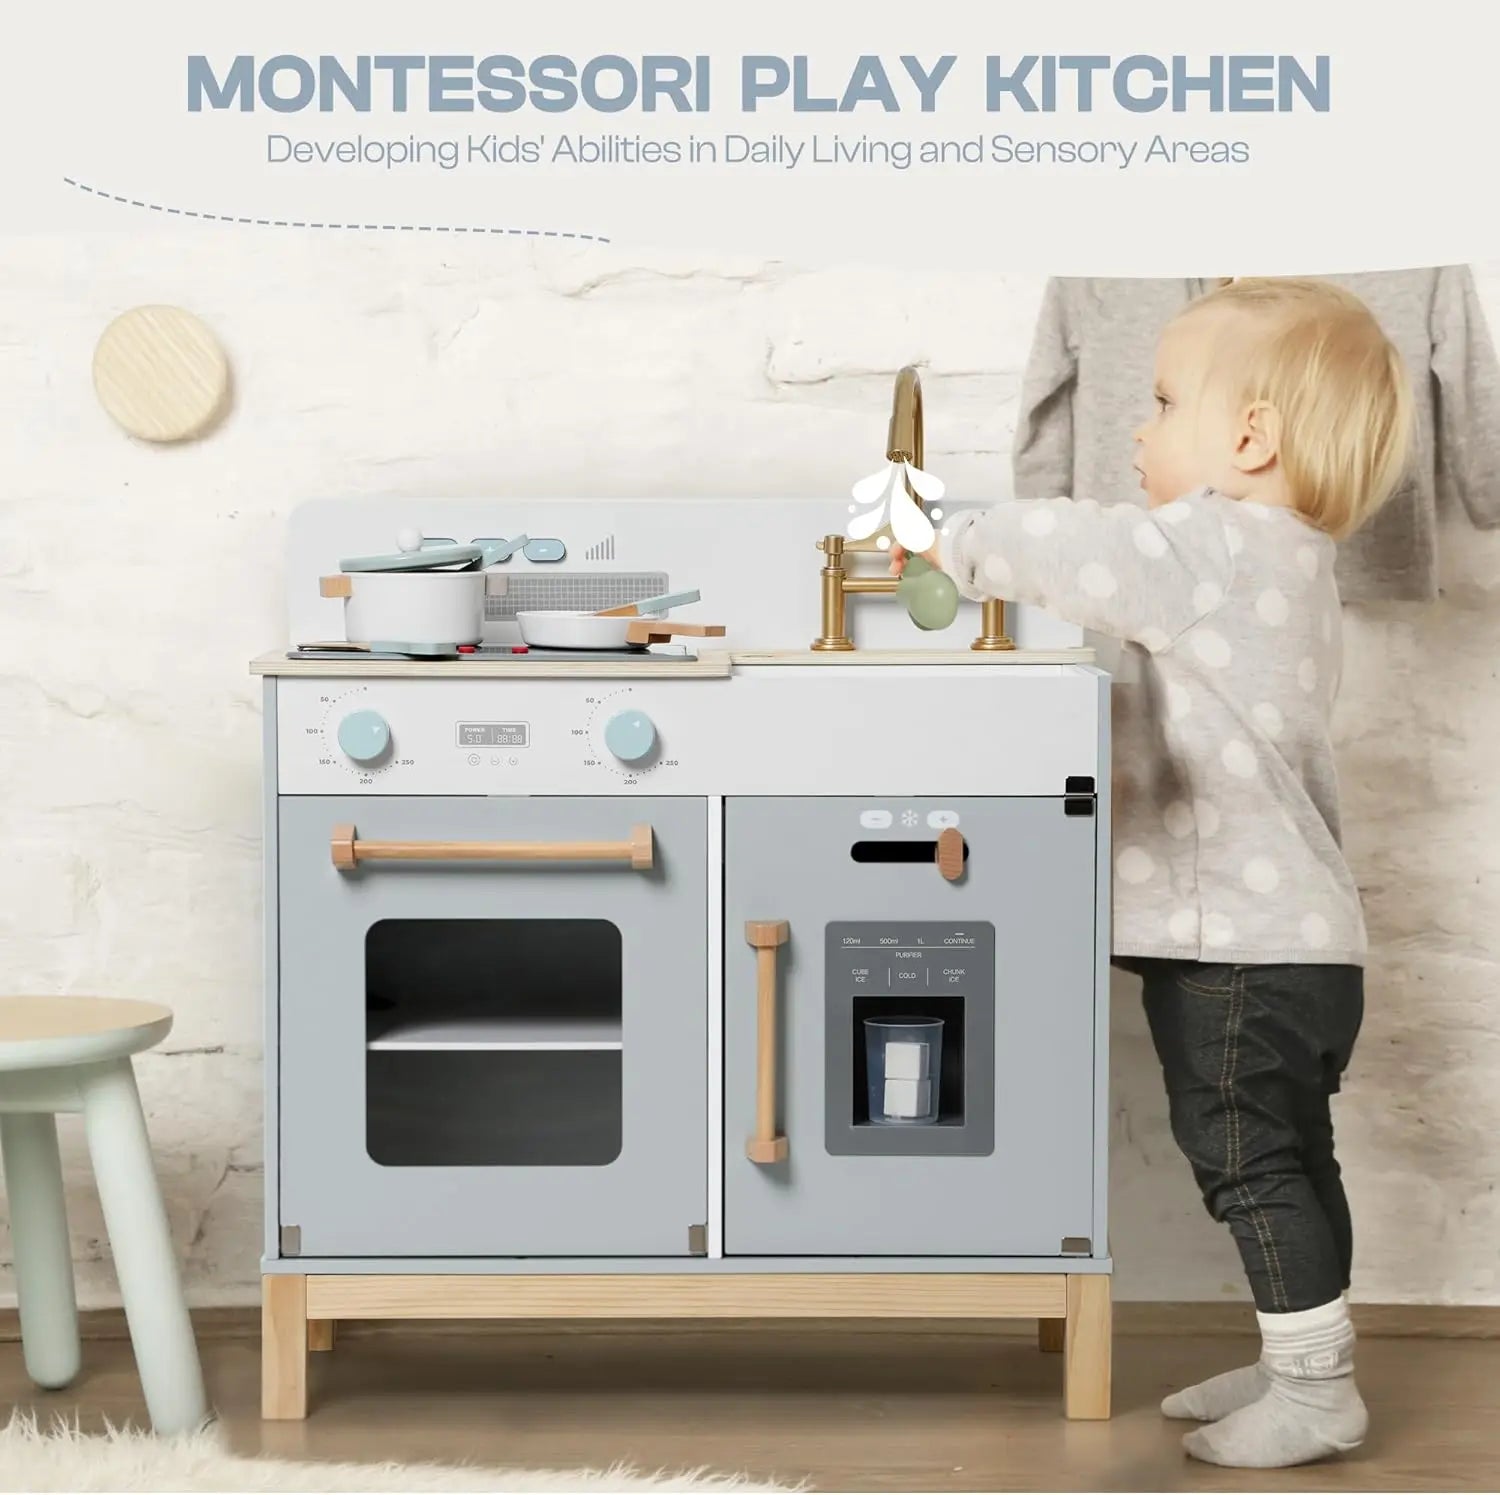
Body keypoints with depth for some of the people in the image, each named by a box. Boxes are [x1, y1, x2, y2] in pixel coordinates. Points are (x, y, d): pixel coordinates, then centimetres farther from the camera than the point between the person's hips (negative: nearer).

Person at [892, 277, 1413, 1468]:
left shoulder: (1217, 550, -18)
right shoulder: (1285, 563, 15)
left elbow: (1065, 549, -24)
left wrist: (951, 545, -9)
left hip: (1241, 953, -10)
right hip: (1294, 937, 10)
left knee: (1249, 1162, -2)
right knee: (1286, 1160, 17)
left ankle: (1314, 1392, 5)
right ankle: (1306, 1362, 28)